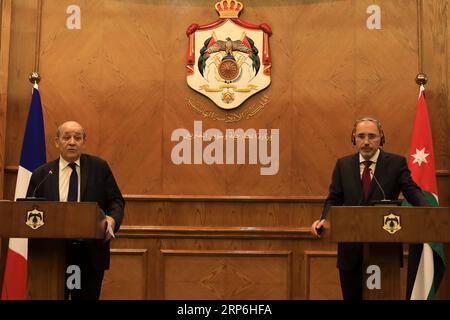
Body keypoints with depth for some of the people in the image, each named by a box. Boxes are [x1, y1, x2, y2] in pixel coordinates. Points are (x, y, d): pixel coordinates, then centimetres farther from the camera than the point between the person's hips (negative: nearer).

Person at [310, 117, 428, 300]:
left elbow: (412, 191, -7)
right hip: (351, 249, 2)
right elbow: (334, 199, 6)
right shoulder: (343, 165, 8)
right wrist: (324, 219, -14)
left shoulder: (397, 163, 1)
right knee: (352, 296, 12)